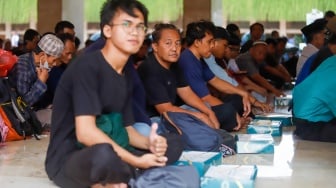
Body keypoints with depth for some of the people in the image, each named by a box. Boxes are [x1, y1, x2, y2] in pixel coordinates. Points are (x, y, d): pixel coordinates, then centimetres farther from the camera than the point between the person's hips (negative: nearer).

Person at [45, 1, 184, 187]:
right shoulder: (87, 66, -17)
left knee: (173, 146, 3)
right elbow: (85, 132, -26)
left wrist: (149, 143, -11)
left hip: (105, 154, 9)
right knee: (104, 154, -42)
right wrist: (137, 162, -23)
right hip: (67, 161, -9)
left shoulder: (126, 76, 10)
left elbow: (125, 128, 12)